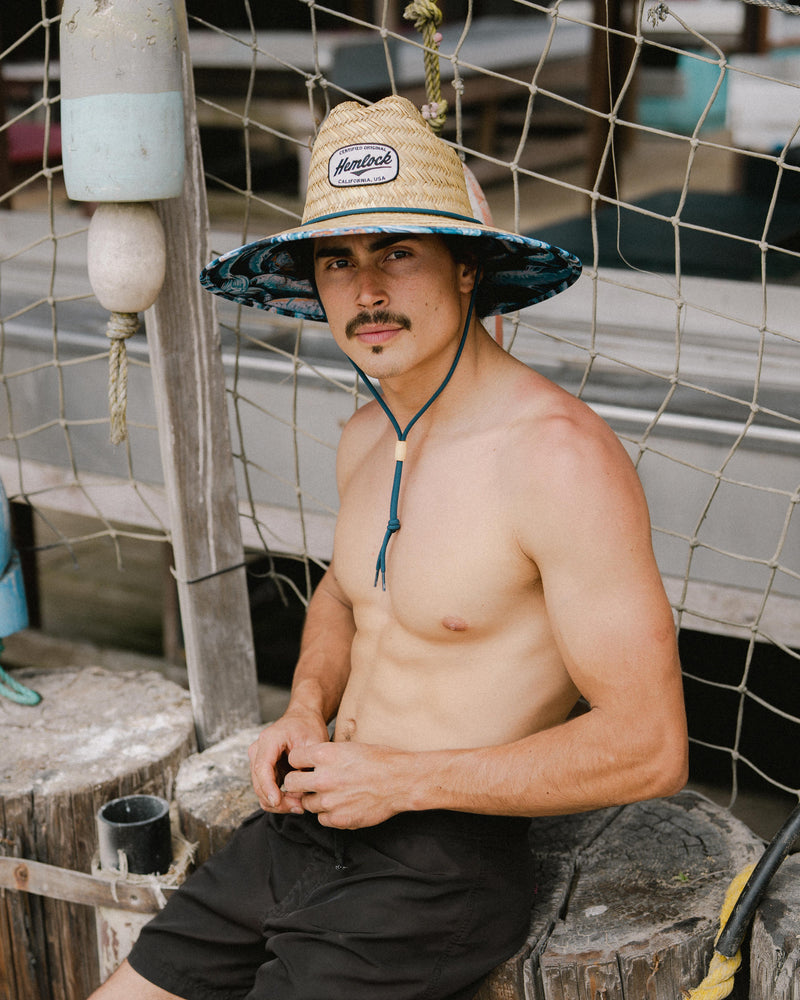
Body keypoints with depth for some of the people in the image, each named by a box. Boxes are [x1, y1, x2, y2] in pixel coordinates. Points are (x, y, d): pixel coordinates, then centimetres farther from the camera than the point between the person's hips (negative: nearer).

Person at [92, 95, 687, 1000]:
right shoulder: (366, 440, 5)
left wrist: (401, 779, -17)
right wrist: (305, 711, 4)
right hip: (305, 826, 7)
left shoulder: (561, 457, -21)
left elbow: (648, 747, -20)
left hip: (440, 867, -7)